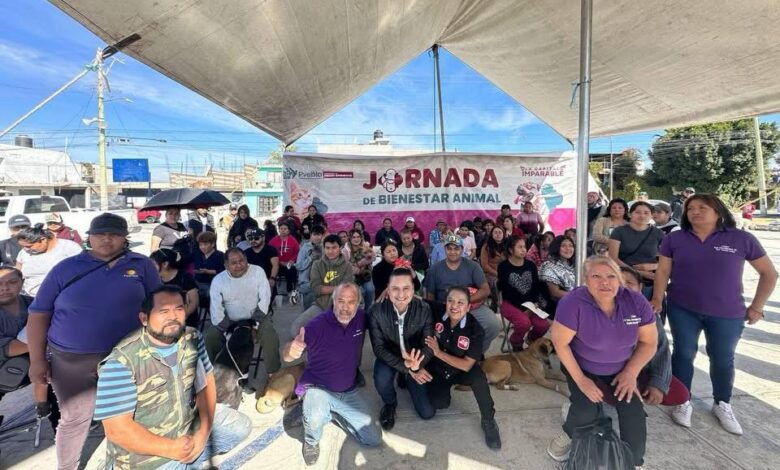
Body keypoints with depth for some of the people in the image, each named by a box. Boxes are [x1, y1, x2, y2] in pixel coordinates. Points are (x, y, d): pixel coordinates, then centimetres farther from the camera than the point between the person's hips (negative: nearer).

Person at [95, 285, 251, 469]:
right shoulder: (121, 361, -23)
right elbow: (117, 430, -22)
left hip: (190, 422, 5)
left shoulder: (193, 338, -7)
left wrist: (203, 432, -13)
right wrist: (173, 449, -19)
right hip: (146, 453, -5)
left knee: (241, 425, 6)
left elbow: (206, 383, -2)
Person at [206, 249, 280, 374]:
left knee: (269, 335, -27)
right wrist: (229, 328, -20)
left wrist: (254, 321, -17)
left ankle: (274, 374, -9)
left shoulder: (257, 271, -10)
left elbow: (265, 298, -11)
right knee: (211, 336, -17)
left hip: (257, 317, -2)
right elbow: (216, 309, -11)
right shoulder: (218, 280, -7)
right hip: (230, 321, 2)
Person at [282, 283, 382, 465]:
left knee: (373, 439, 3)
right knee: (315, 419, -37)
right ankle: (311, 441, 3)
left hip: (350, 392, 4)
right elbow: (287, 357, -31)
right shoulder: (317, 324, -25)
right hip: (318, 388, -4)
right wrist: (291, 350, -53)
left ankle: (334, 415, 26)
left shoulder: (362, 318, -11)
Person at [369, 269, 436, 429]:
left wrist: (415, 365, -40)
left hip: (415, 360, 1)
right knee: (381, 380, -35)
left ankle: (406, 380, 29)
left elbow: (429, 345, -18)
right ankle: (389, 404, 4)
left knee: (427, 412, -2)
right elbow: (379, 348, -19)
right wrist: (405, 367, -31)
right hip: (389, 359, -1)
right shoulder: (376, 311, -22)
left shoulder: (424, 310, -19)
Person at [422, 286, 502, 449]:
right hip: (436, 369, 1)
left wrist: (438, 353, -25)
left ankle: (489, 421, -7)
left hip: (460, 371, -1)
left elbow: (467, 365, -20)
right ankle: (445, 387, 17)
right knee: (438, 404, -19)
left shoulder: (475, 330, -22)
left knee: (478, 376, -30)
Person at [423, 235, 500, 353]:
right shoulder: (434, 269, 4)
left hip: (473, 307, 1)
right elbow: (430, 296, 5)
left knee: (494, 325, -22)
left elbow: (486, 290, -4)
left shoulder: (472, 266, 3)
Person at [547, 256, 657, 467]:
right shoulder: (573, 303, -31)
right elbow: (560, 342, -23)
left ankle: (633, 461, 16)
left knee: (634, 414, -13)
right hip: (582, 367, -3)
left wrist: (631, 372, -13)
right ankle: (569, 434, 16)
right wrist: (580, 379, -20)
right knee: (587, 411, -20)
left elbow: (649, 342, -5)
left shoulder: (636, 302, -19)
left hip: (621, 369, 3)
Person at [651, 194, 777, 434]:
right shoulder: (674, 239, -3)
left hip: (727, 314, 0)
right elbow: (663, 271, -1)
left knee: (722, 360, 13)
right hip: (682, 310, 0)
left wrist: (756, 307, 1)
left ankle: (722, 405, 35)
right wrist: (657, 300, -9)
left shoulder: (742, 238, -4)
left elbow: (769, 273, 4)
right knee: (683, 354, 7)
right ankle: (683, 402, 23)